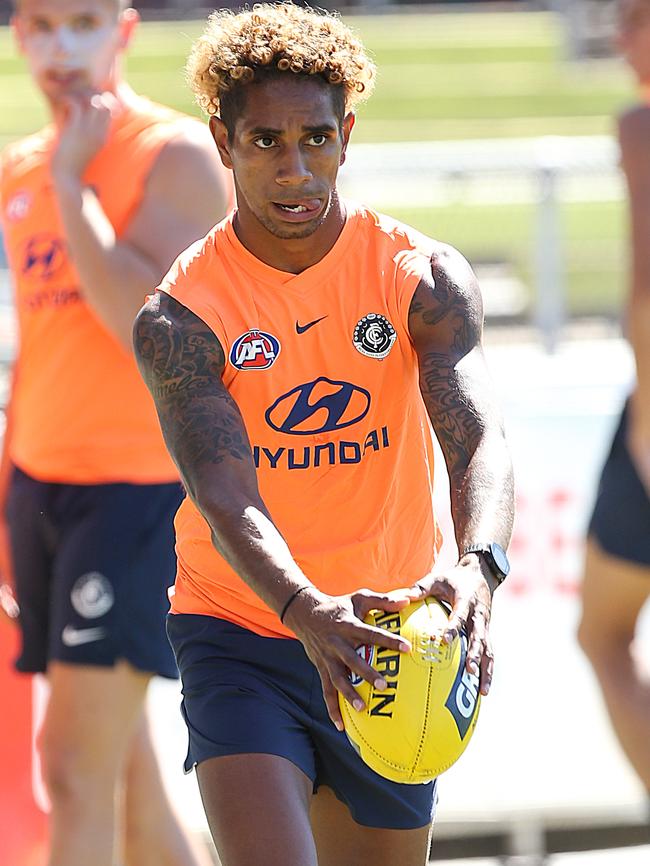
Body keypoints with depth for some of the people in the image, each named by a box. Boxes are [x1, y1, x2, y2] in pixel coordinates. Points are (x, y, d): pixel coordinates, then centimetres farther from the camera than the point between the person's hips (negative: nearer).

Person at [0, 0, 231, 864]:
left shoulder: (177, 156, -10)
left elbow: (148, 326, -24)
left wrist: (72, 181, -18)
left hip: (140, 487, -7)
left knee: (76, 763, -14)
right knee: (120, 759, 11)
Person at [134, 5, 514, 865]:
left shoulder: (424, 278, -7)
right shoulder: (179, 319, -12)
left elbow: (479, 440, -21)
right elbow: (225, 498, -25)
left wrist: (476, 569, -44)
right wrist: (307, 614, -46)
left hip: (386, 638, 3)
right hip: (240, 633, -3)